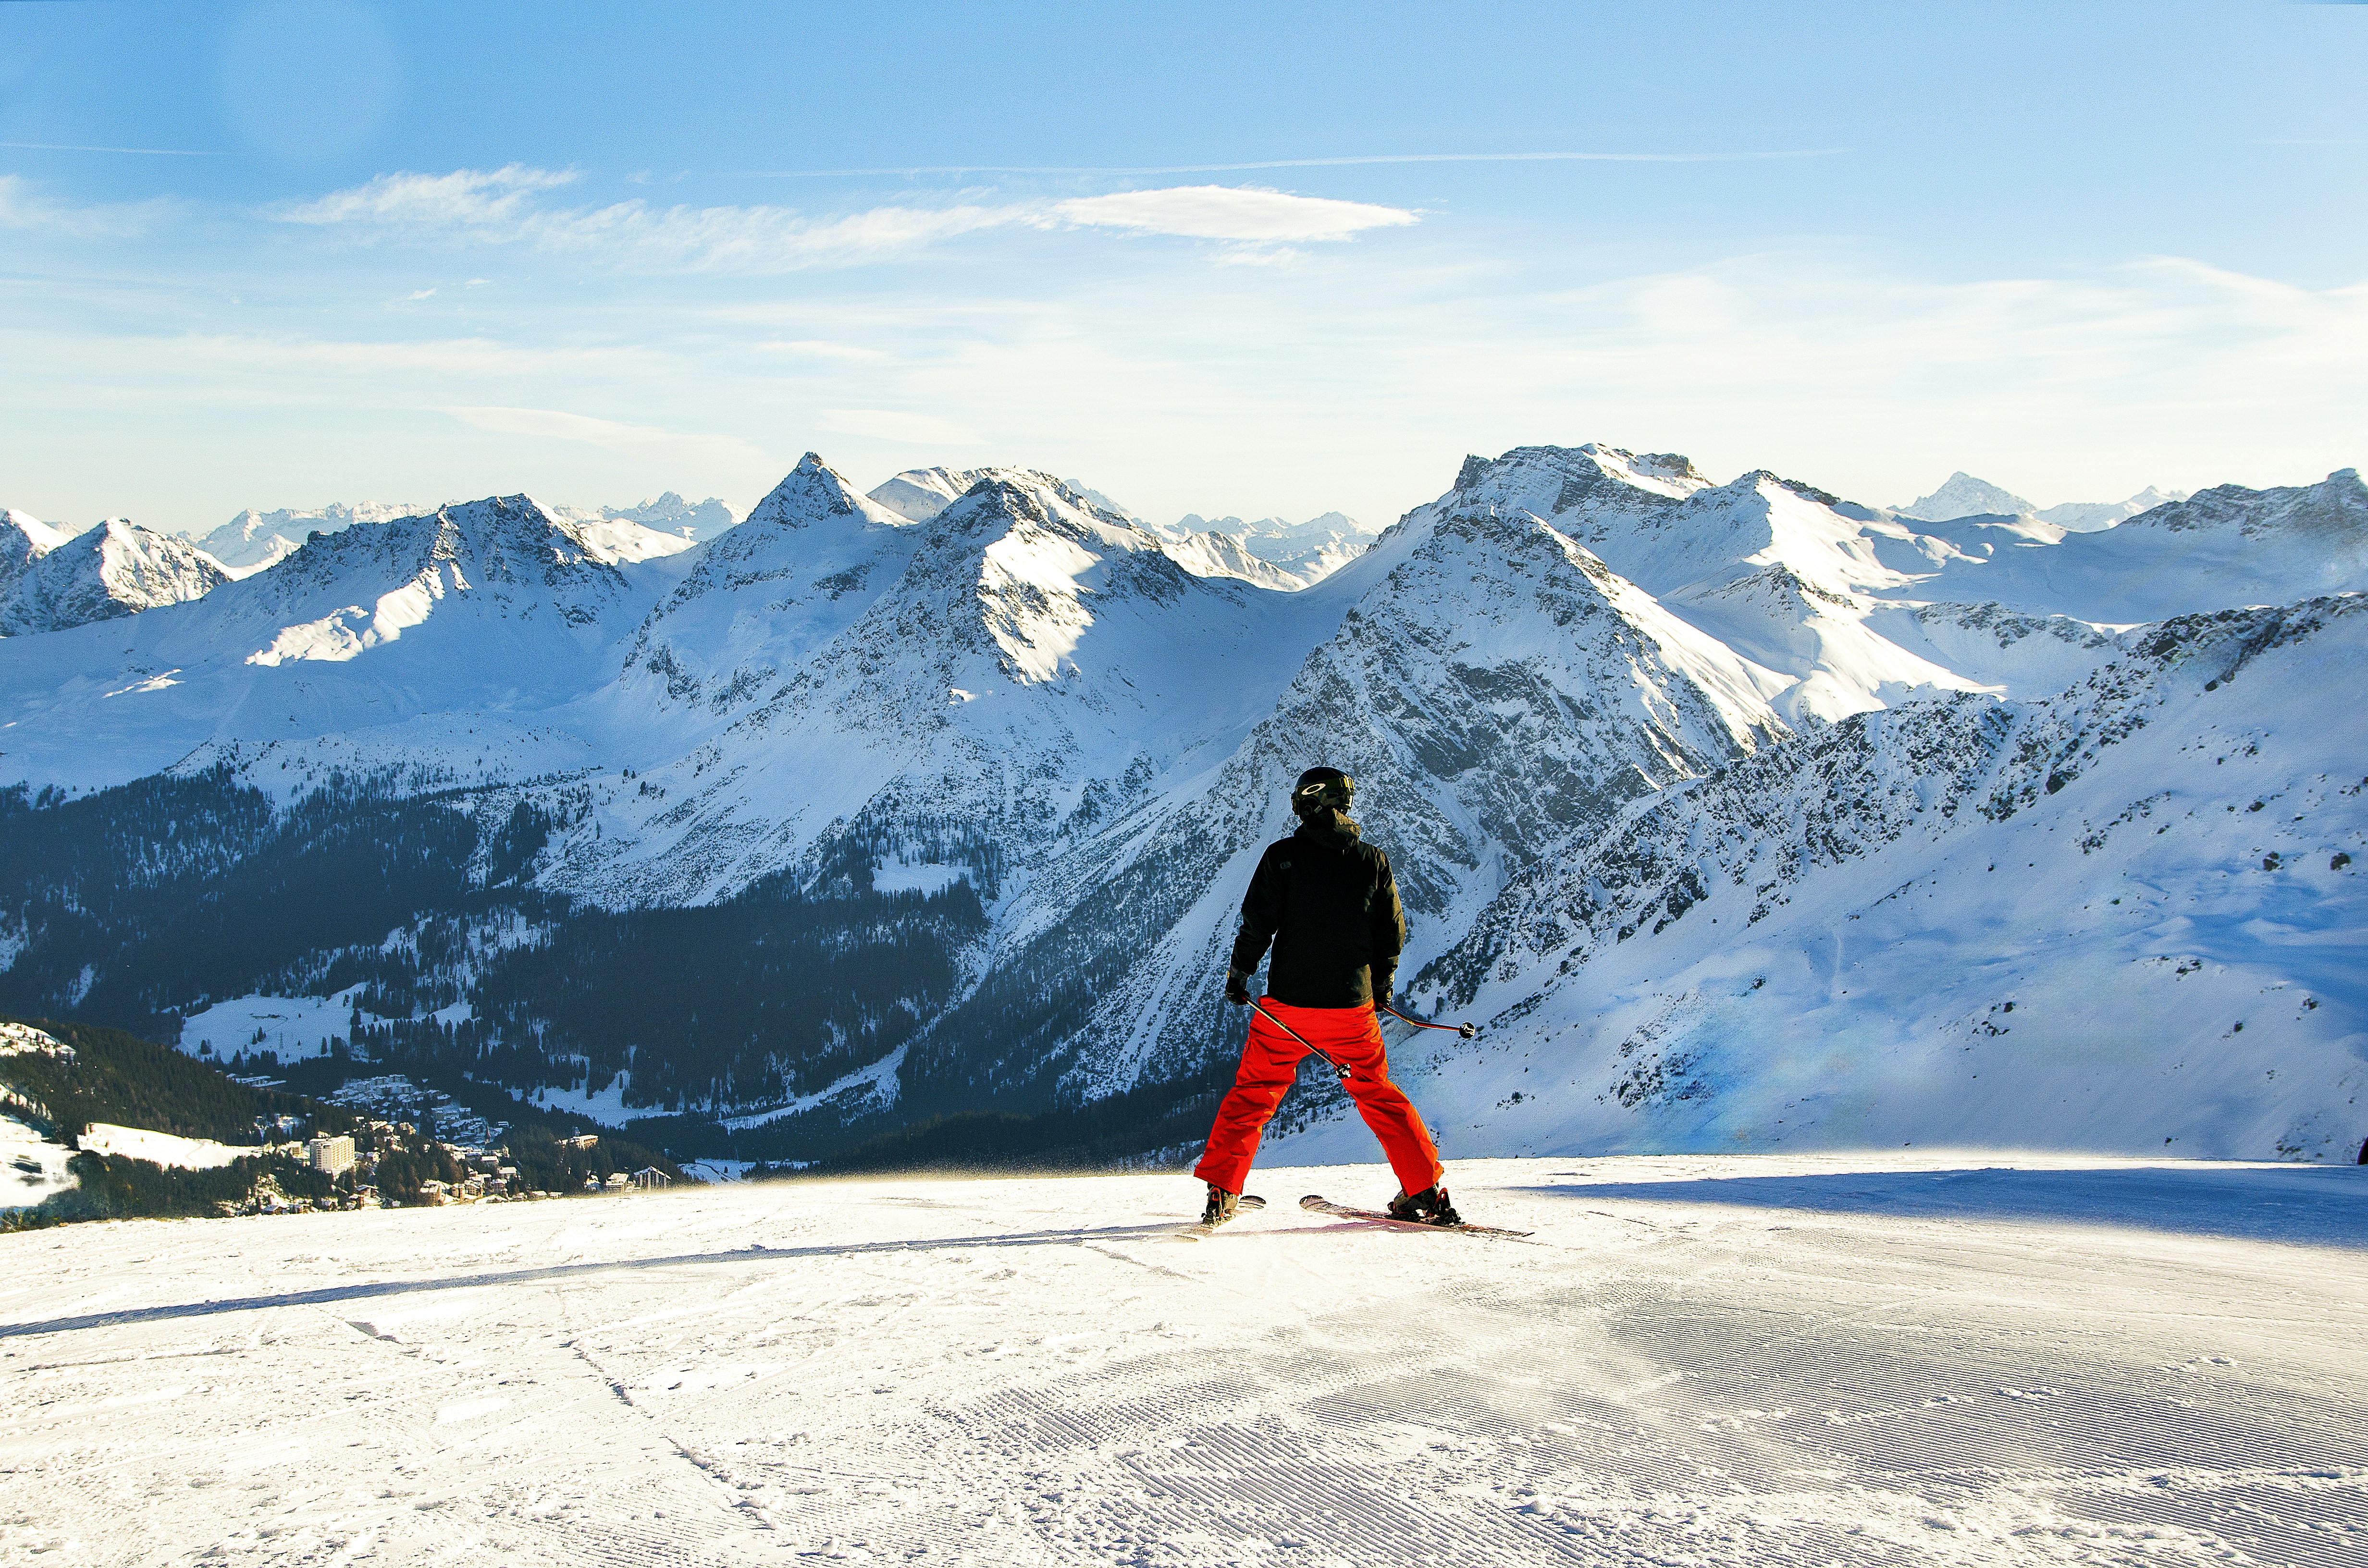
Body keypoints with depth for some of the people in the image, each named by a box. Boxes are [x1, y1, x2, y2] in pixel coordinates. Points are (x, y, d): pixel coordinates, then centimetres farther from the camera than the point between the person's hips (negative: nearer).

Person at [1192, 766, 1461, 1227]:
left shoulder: (1283, 856, -6)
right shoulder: (1374, 861, 2)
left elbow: (1257, 922, -8)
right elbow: (1392, 934, 8)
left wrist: (1238, 974, 5)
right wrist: (1381, 986, 23)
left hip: (1287, 1005, -2)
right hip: (1353, 1007, 2)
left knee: (1252, 1094, 12)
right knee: (1379, 1094, 17)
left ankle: (1221, 1193, 7)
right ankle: (1427, 1193, 15)